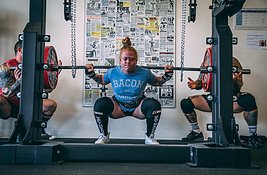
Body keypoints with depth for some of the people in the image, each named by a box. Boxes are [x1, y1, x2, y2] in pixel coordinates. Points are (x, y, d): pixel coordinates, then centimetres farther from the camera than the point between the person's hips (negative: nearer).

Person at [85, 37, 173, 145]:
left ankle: (150, 137, -6)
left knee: (155, 105, -29)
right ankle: (103, 136, -3)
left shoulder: (144, 73, -15)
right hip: (118, 107, 1)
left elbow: (156, 82, 6)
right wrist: (92, 74, -5)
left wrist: (166, 76, -10)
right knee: (100, 104, -27)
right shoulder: (112, 72, -13)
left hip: (138, 107, 0)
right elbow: (102, 81, 10)